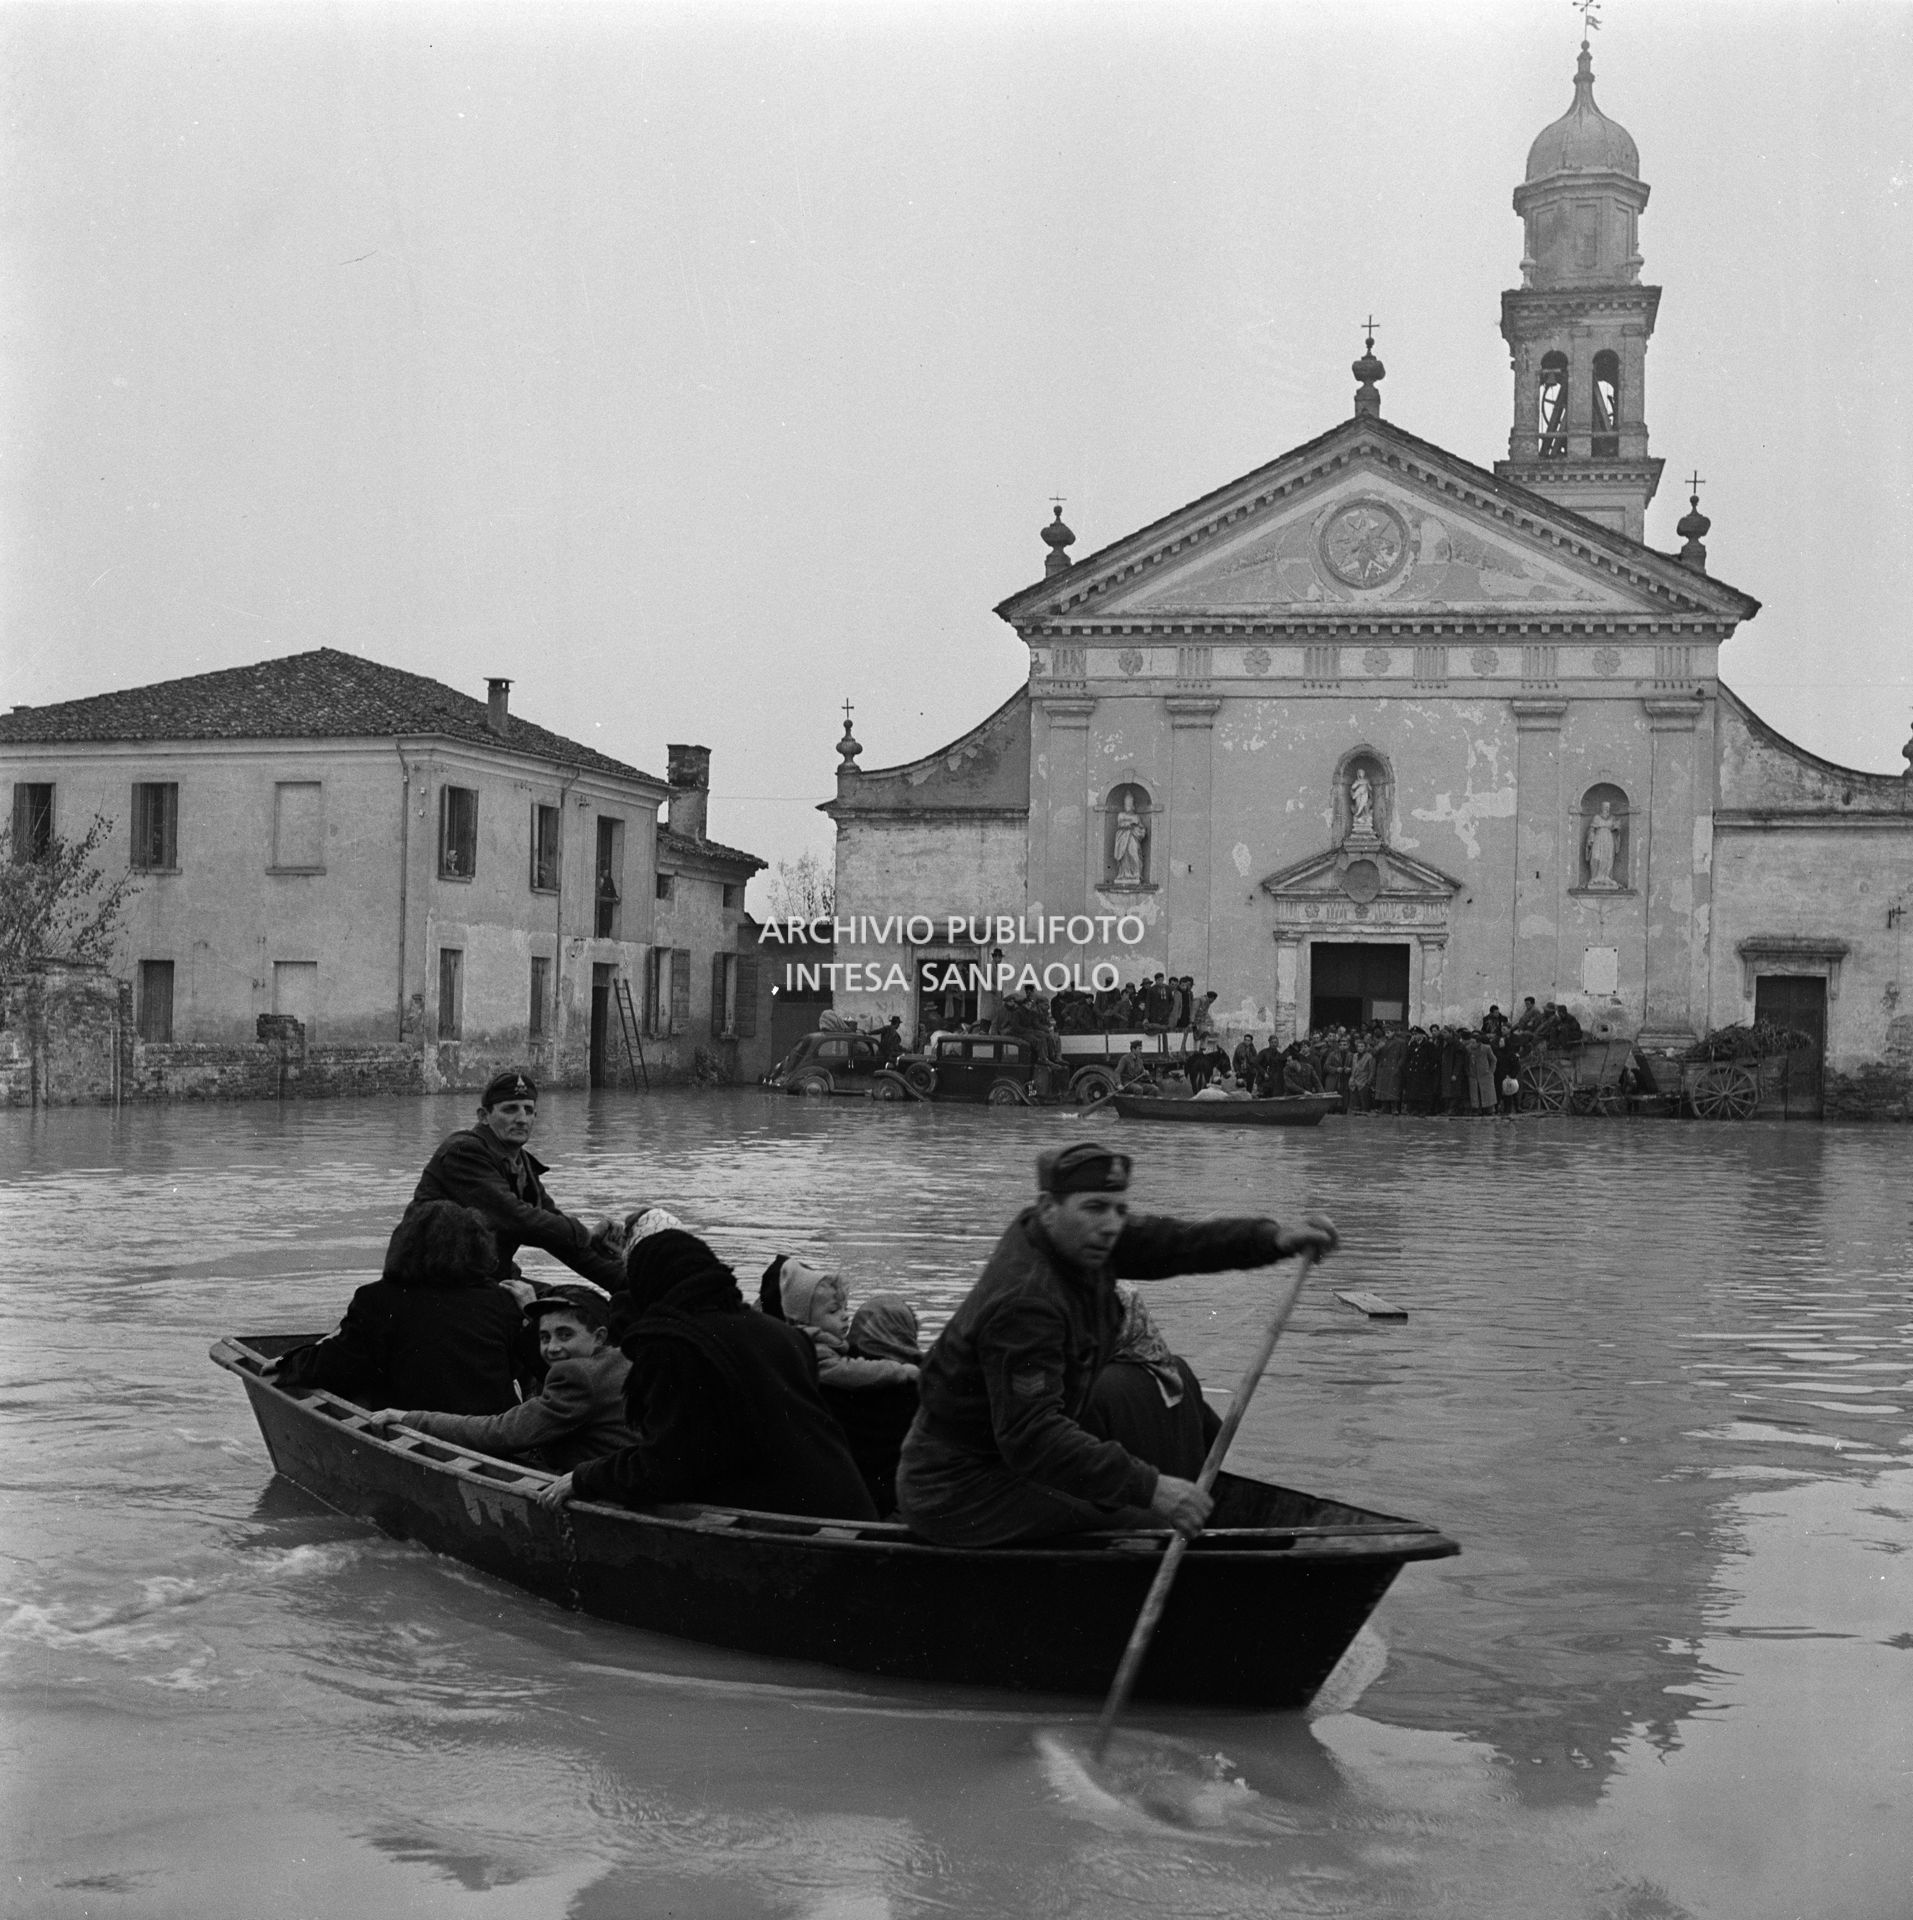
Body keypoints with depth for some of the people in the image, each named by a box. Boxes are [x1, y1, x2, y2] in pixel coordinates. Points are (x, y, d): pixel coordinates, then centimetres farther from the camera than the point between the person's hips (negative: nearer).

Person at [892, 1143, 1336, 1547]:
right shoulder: (1024, 1302, -29)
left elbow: (1167, 1242, 6)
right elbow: (1031, 1436, -36)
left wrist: (1273, 1240, -6)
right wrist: (1148, 1487, -40)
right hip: (961, 1497, -10)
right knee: (1148, 1528, -16)